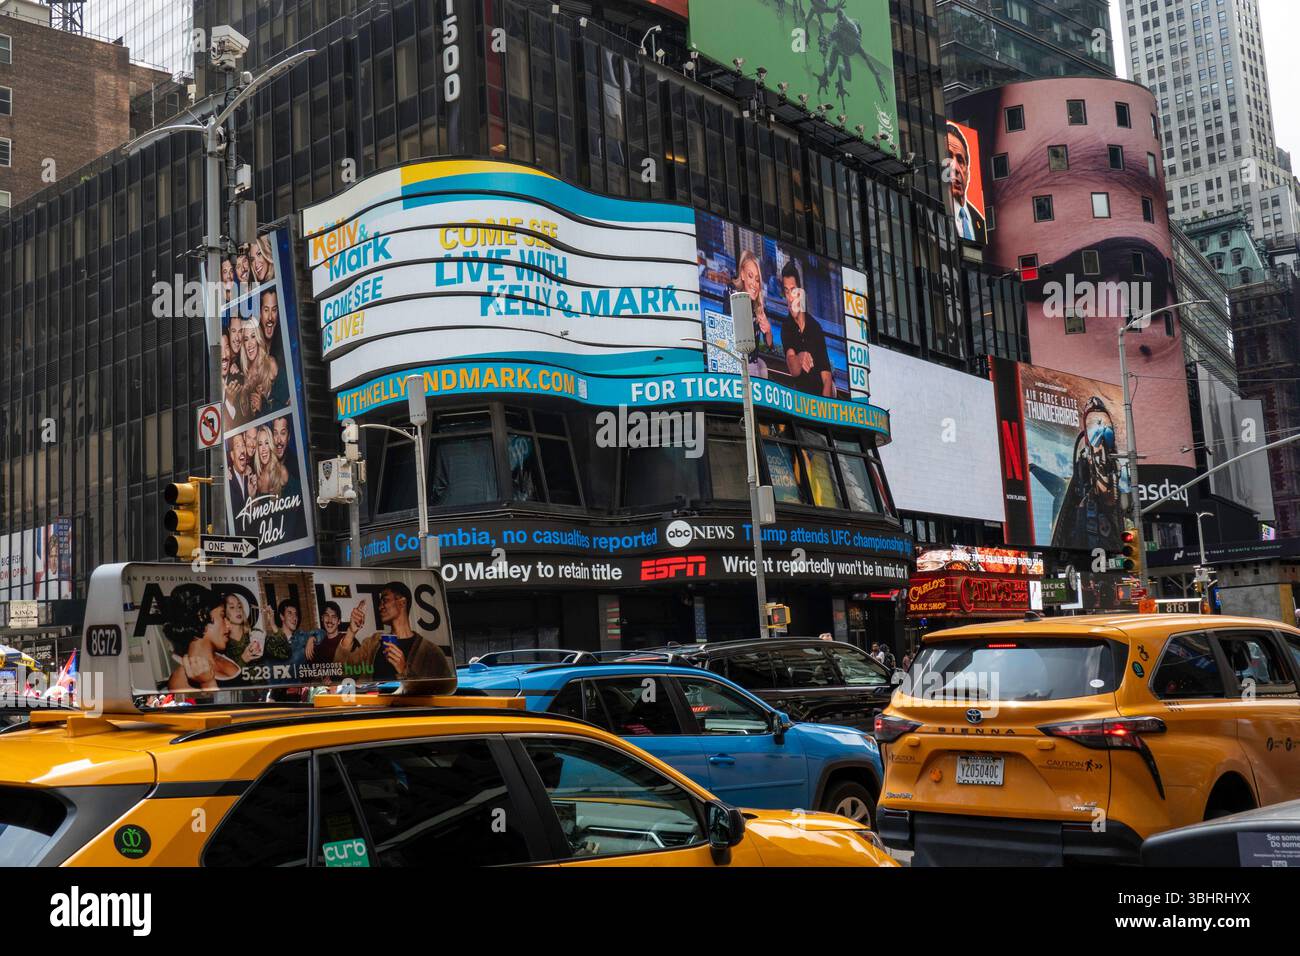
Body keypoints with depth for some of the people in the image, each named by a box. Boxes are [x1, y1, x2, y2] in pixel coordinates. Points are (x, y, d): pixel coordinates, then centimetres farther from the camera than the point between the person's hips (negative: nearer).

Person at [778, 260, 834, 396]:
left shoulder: (816, 328, -2)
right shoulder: (786, 328, -1)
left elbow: (827, 379, -7)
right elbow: (794, 372, -13)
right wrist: (799, 358, -35)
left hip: (821, 397, 0)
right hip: (800, 396, 0)